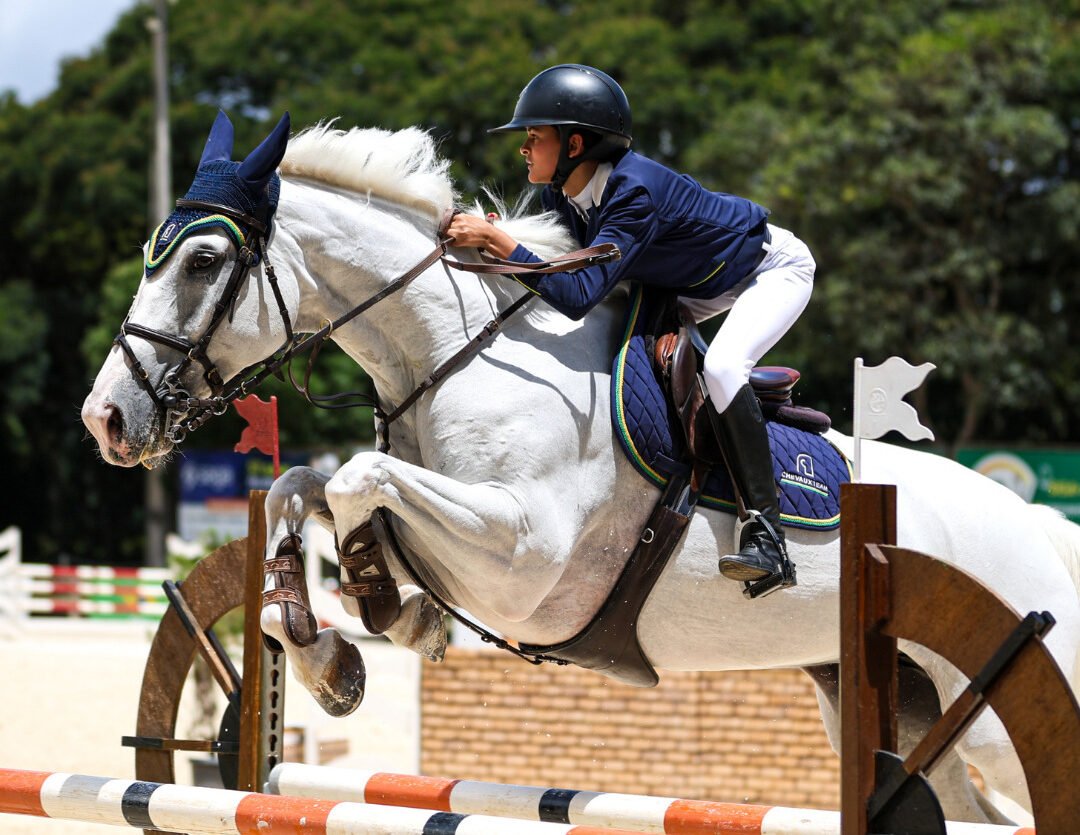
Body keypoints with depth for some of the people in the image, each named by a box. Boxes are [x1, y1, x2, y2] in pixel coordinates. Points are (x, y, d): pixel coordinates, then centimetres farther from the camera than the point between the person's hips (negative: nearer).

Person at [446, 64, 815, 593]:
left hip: (773, 267, -9)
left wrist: (496, 240, -46)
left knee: (722, 366, -34)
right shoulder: (560, 194, -13)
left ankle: (766, 534, -31)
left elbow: (578, 295, -46)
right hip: (695, 283, 9)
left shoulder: (634, 193, -39)